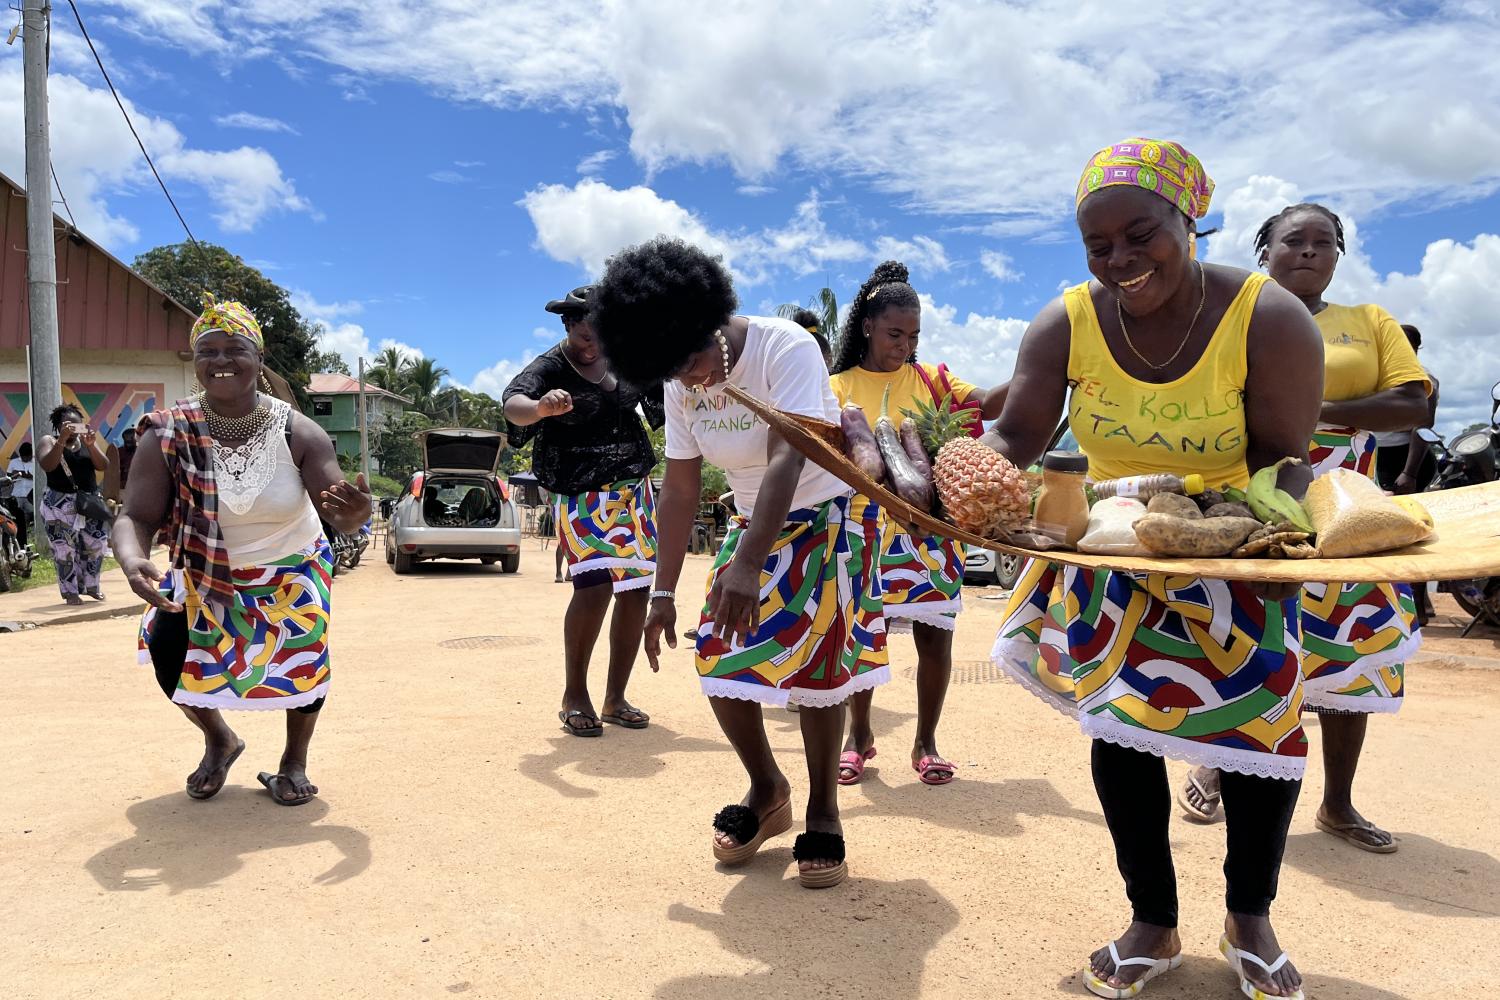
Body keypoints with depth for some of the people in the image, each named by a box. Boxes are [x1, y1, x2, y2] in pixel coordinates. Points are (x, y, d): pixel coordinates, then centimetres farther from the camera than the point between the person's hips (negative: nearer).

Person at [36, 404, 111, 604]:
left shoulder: (87, 440, 9)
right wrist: (62, 440, -27)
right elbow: (47, 465, -20)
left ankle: (91, 584, 23)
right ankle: (70, 592, 5)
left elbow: (103, 466, -4)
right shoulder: (49, 441, -1)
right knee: (64, 549, -4)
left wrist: (91, 444, -19)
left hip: (89, 501, 4)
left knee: (96, 545, 5)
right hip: (60, 504, -4)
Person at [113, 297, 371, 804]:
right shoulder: (168, 434, -19)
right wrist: (131, 559, -45)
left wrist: (357, 510, -52)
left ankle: (294, 762, 11)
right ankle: (220, 742, 19)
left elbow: (340, 516, -25)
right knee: (167, 650, -14)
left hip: (292, 571, -1)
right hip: (205, 573, 2)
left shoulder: (298, 433, -21)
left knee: (305, 655, -18)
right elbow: (136, 517, -21)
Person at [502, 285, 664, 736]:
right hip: (582, 497, -6)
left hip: (636, 491, 6)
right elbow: (513, 403, -30)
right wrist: (541, 407, -54)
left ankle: (616, 698, 16)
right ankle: (574, 695, -3)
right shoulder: (549, 368, -10)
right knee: (594, 585, -21)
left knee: (636, 591, 3)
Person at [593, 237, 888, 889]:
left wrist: (746, 566, -46)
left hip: (829, 514, -5)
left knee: (815, 663, -11)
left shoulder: (785, 348, -26)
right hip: (755, 523, 6)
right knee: (720, 664, -3)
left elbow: (786, 460, -36)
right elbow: (680, 491, -3)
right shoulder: (681, 386, -7)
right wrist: (664, 592, -4)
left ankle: (823, 813, 9)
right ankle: (767, 791, 20)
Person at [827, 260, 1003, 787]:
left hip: (930, 529, 1)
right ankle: (859, 736, 24)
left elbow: (991, 407, -2)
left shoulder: (929, 378, 7)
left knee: (935, 635, 1)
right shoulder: (839, 386, 4)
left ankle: (926, 742, 19)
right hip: (866, 527, -1)